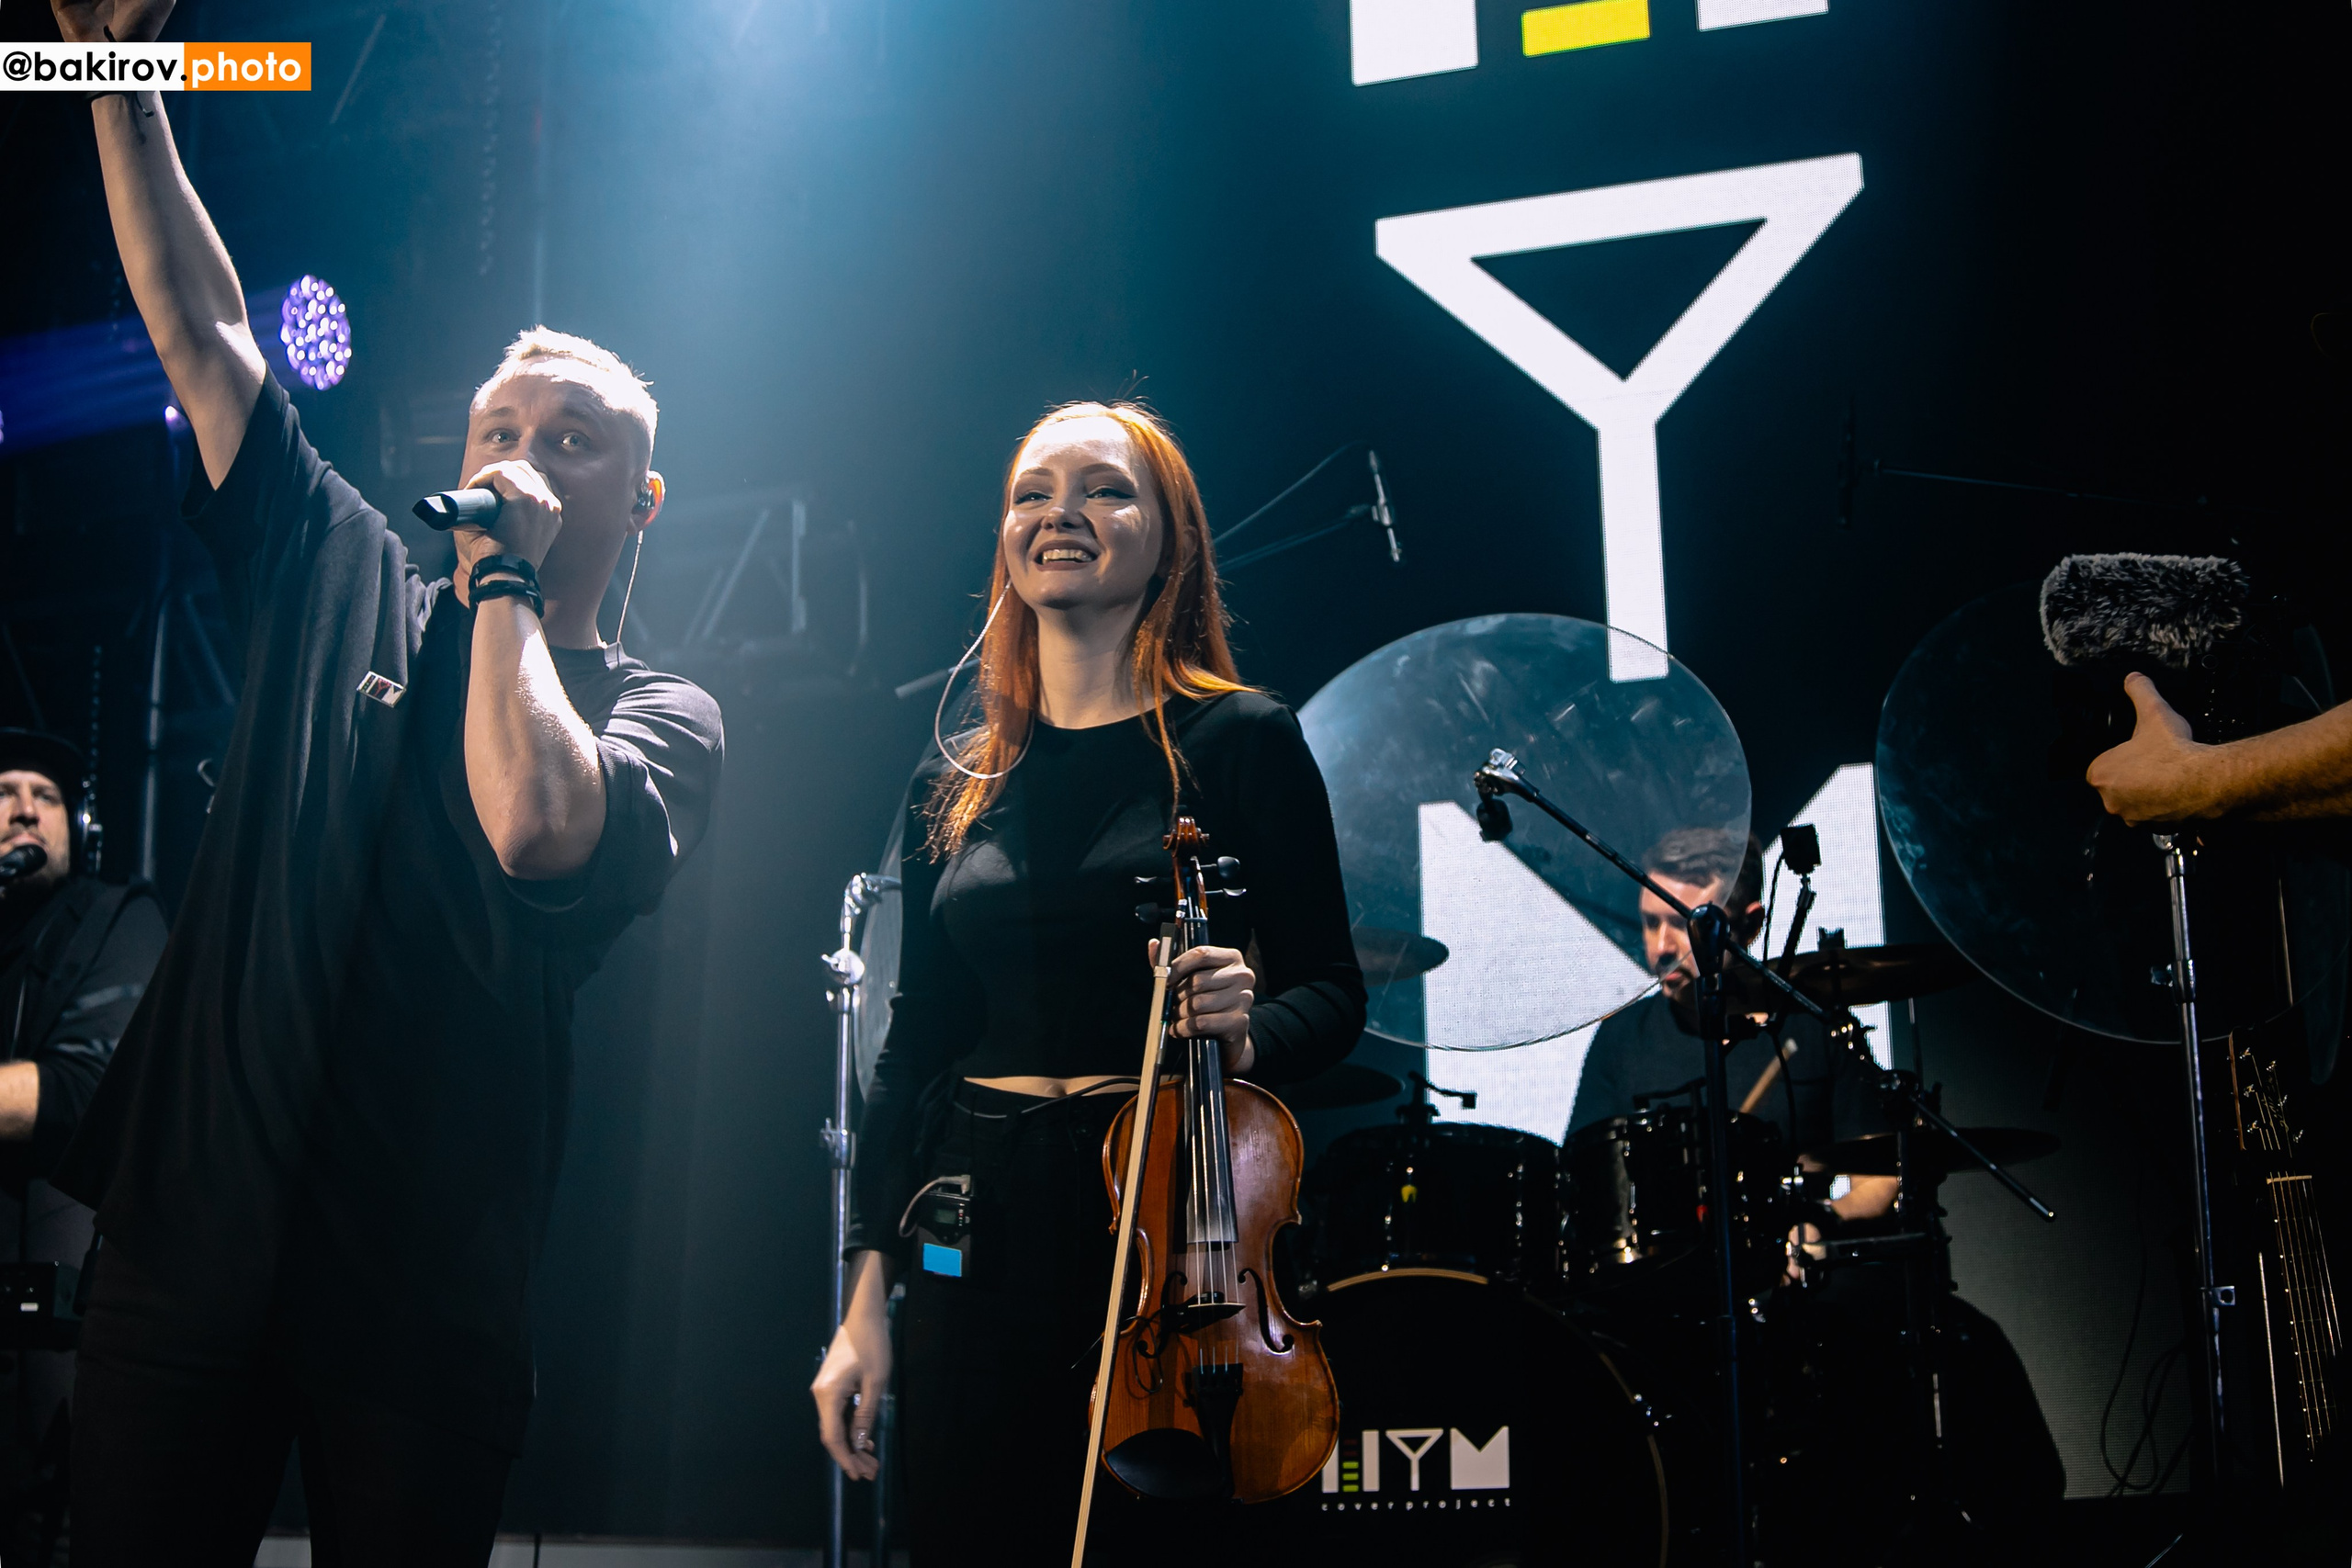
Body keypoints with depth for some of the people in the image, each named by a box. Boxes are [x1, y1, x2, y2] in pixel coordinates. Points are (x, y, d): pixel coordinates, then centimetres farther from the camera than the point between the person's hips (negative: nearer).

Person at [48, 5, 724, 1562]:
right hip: (194, 1243, 3)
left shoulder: (663, 713, 0)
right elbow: (199, 326, 10)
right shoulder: (347, 583, 12)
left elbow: (534, 824, -23)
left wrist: (506, 576, -11)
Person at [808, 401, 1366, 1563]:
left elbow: (1331, 991, -1)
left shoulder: (1238, 741, -2)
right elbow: (914, 1043, 10)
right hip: (977, 1242, 4)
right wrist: (867, 1296, 6)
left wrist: (1247, 1033, -24)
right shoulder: (955, 785, 10)